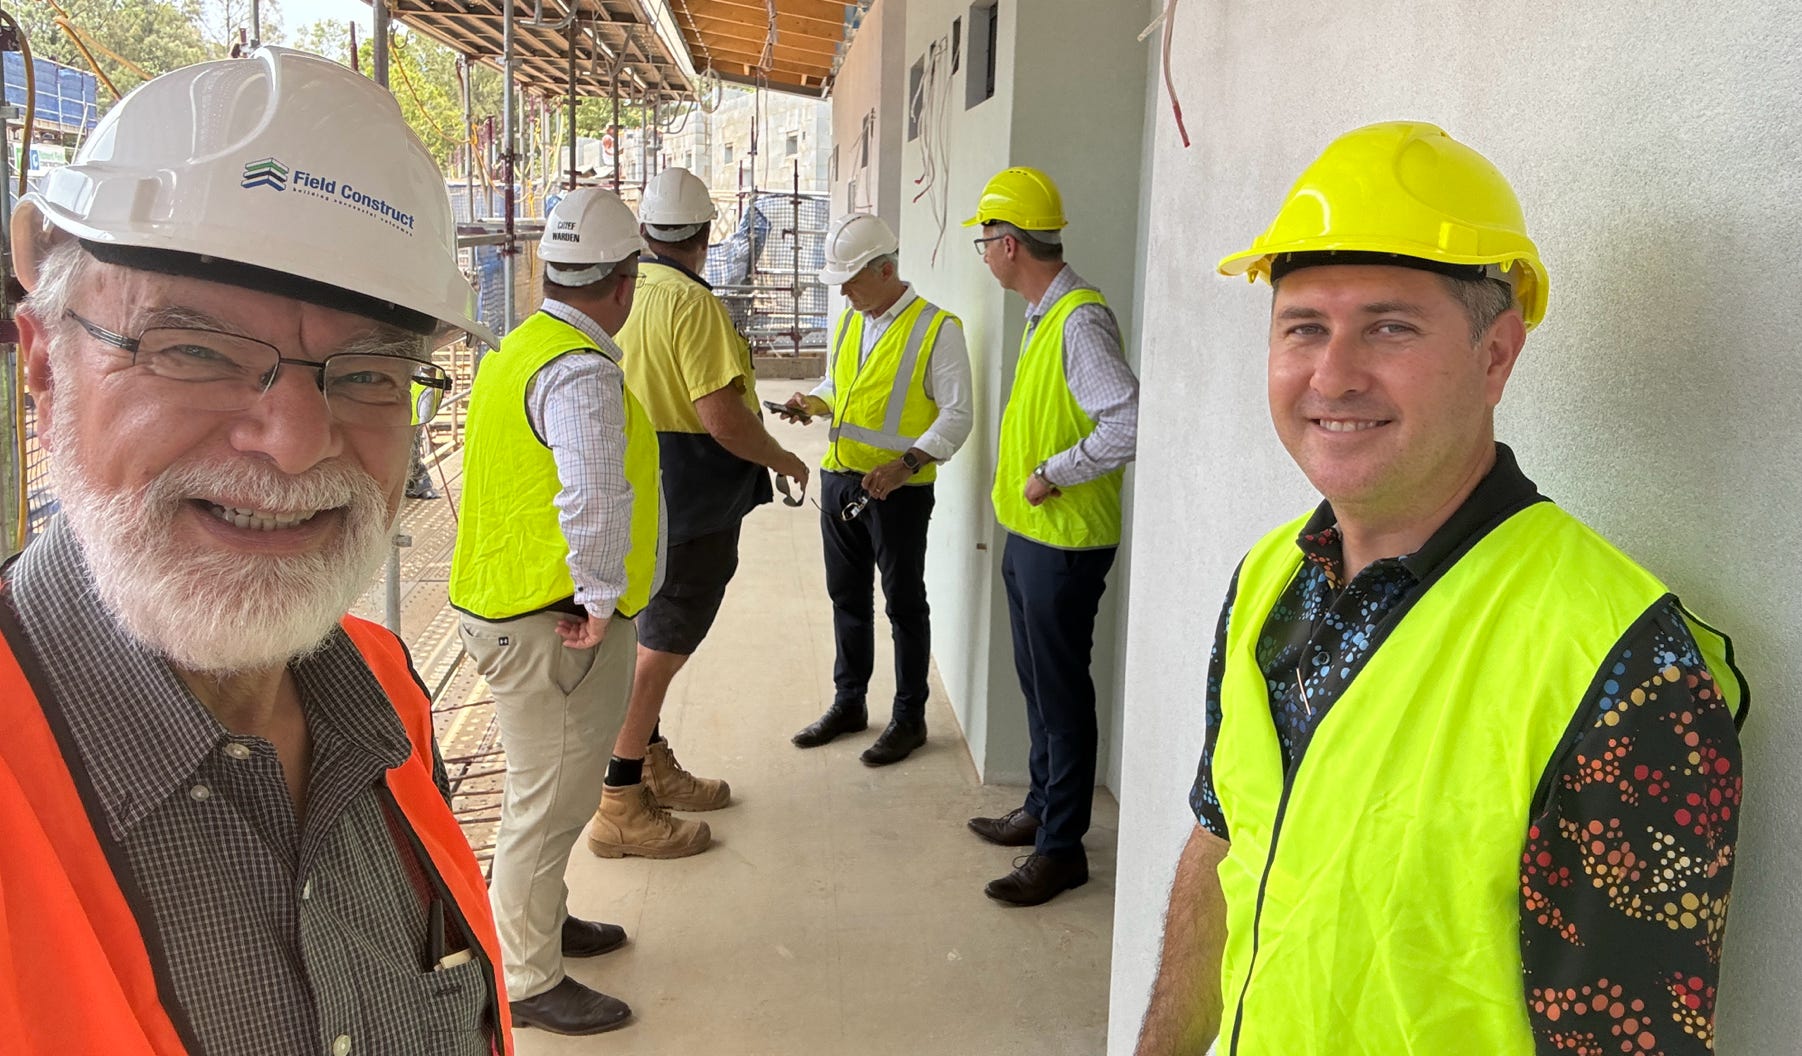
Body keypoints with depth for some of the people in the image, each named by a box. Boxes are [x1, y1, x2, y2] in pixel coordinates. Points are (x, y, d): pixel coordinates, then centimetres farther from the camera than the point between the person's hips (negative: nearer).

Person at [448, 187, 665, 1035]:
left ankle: (540, 922, 44)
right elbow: (596, 499, -36)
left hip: (504, 605, 10)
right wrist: (598, 599, -23)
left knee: (550, 792, 25)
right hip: (555, 624, -10)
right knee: (550, 802, 4)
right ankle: (530, 982, 19)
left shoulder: (517, 349, 10)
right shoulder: (582, 371, -22)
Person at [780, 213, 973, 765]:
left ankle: (910, 718, 20)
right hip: (839, 478, 7)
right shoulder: (850, 320, 10)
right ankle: (848, 703, 33)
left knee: (904, 603, 6)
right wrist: (813, 400, 2)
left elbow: (956, 415, -14)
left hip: (898, 489, -7)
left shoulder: (936, 328, -12)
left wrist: (906, 463, -25)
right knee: (847, 596, 17)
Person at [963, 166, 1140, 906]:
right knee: (1036, 681, 20)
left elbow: (1131, 424, -30)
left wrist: (1053, 475, -21)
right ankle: (1041, 808, 35)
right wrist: (1023, 486, 14)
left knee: (1062, 693, 0)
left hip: (1064, 543, -10)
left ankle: (1061, 848, 12)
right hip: (1028, 535, 10)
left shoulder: (1080, 320, -21)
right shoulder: (1044, 314, 10)